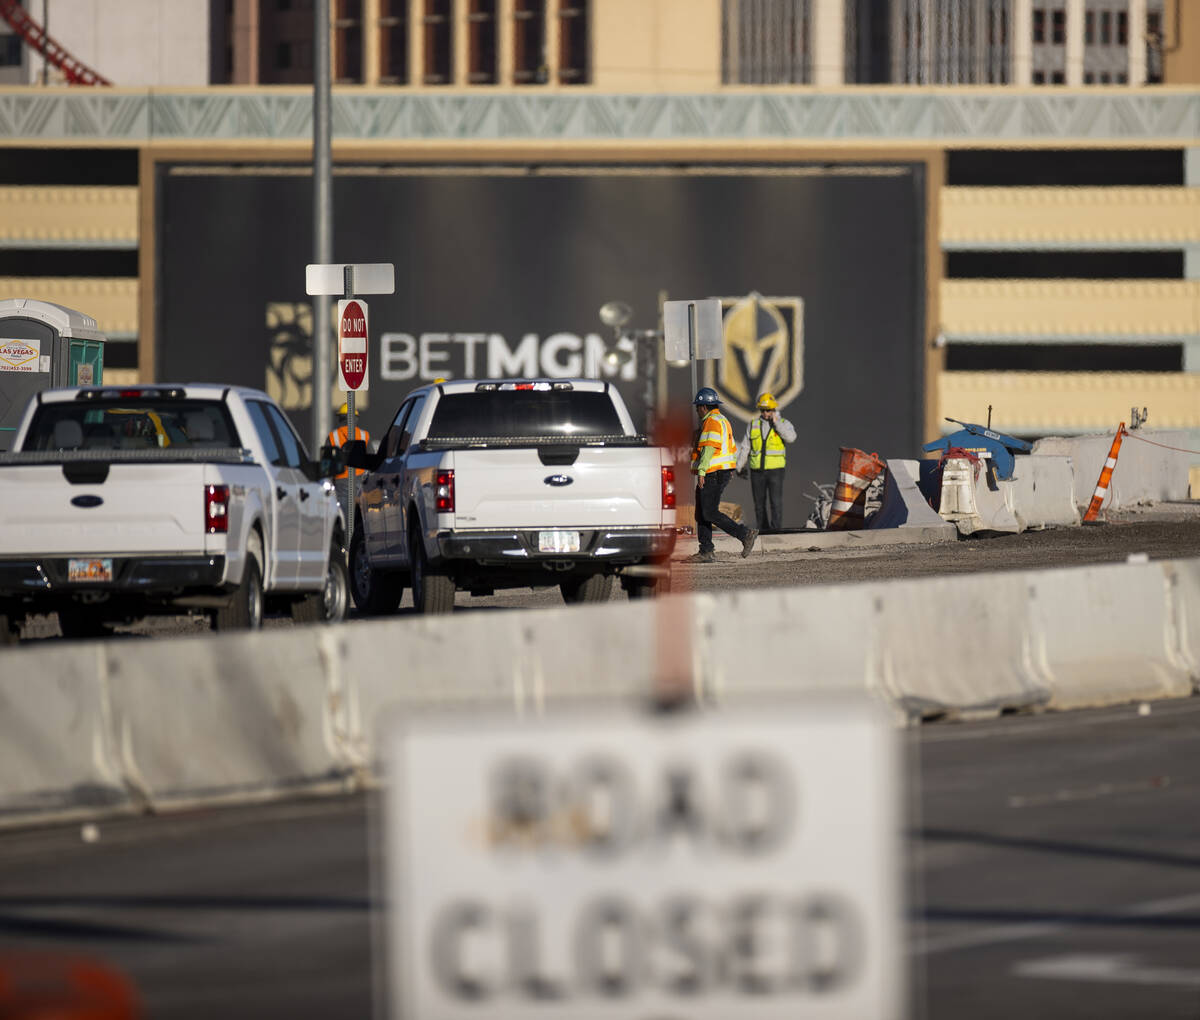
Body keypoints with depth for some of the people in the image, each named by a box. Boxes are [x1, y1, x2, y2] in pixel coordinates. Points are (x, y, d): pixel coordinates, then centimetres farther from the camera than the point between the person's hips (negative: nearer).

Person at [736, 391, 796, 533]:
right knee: (759, 504, 5)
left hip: (775, 469, -3)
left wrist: (776, 422, -16)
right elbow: (745, 447, 13)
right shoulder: (753, 425, 9)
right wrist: (740, 467, 10)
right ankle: (763, 531, 12)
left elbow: (791, 437, -19)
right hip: (757, 471, 3)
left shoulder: (784, 424, 2)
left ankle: (776, 530, -10)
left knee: (776, 502, -11)